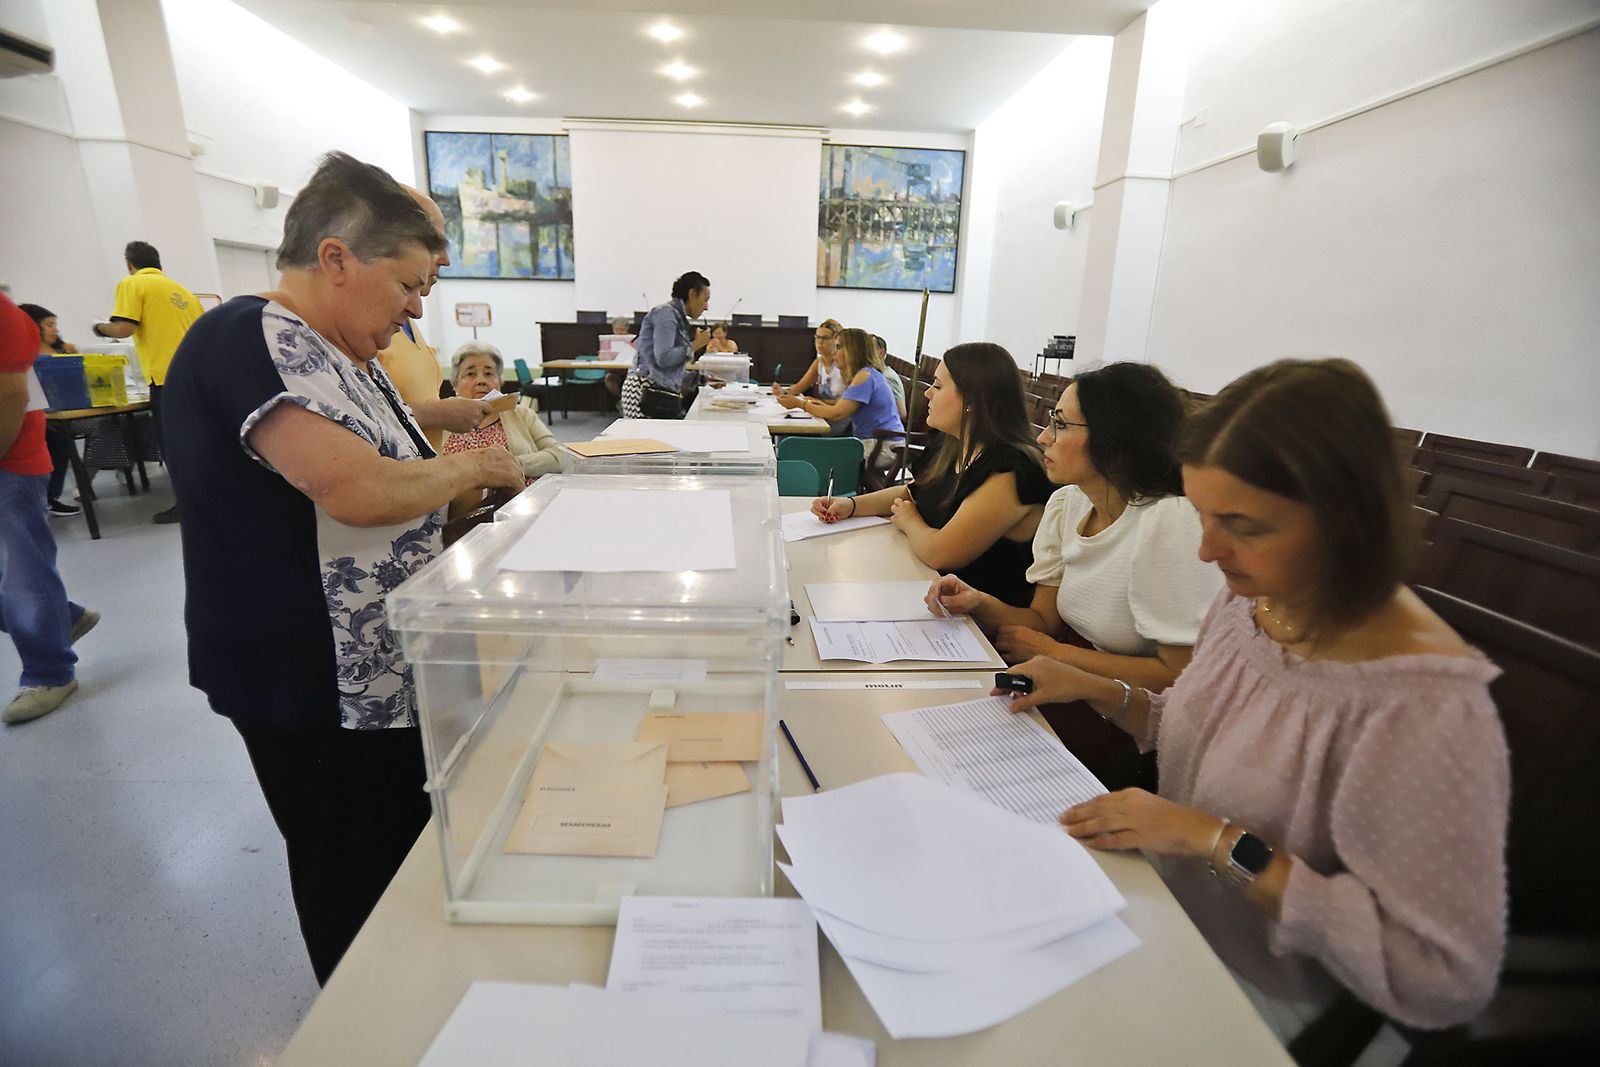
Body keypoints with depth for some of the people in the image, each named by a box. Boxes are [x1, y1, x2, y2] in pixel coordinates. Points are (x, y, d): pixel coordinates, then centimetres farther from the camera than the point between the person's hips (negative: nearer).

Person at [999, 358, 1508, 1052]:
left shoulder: (1424, 710, -29)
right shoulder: (1253, 597, -7)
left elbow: (1444, 980, -24)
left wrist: (1221, 841, -27)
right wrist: (1100, 692, -5)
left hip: (1253, 993, -6)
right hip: (1162, 908, 6)